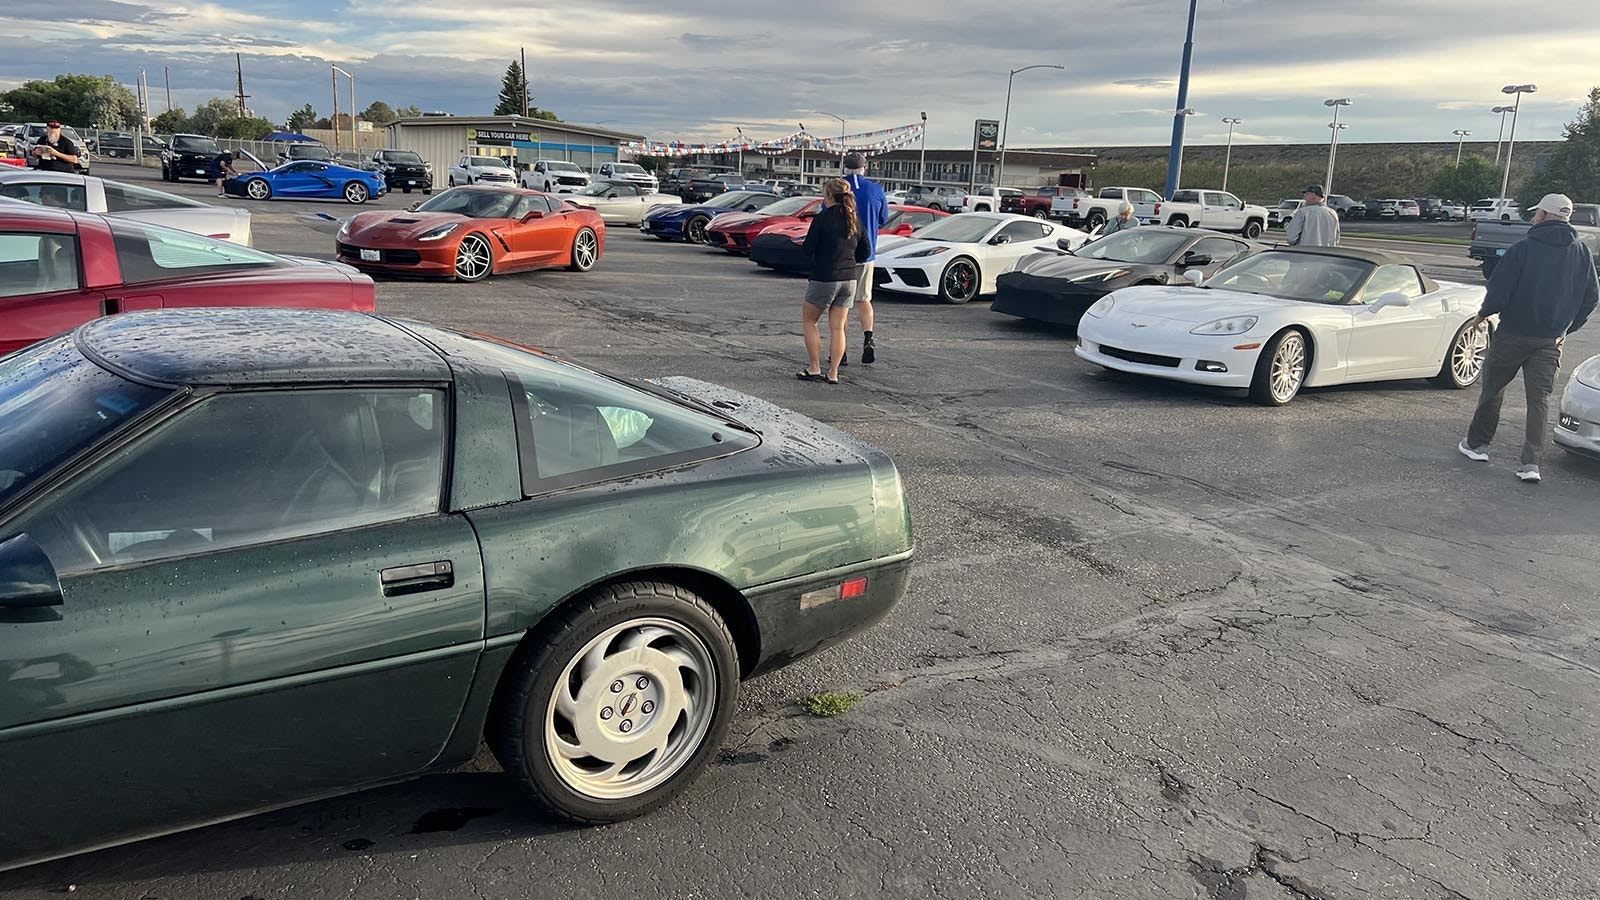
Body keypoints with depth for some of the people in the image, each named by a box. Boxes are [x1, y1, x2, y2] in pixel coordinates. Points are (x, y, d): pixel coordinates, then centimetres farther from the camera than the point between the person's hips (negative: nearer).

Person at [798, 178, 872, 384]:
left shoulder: (822, 218, -12)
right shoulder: (855, 220, 6)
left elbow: (807, 249, -11)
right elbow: (866, 251, 12)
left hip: (824, 278, -5)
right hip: (850, 278, 5)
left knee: (808, 321, 11)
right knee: (837, 327, 9)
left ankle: (814, 369, 5)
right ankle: (833, 373, 8)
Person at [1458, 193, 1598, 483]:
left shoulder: (1522, 249, -13)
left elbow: (1498, 291, -14)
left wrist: (1483, 314, 4)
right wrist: (1567, 328, 18)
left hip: (1514, 334, -4)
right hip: (1551, 340, 4)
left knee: (1493, 388, 13)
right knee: (1540, 398, 4)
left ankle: (1476, 444, 23)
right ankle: (1531, 463, -2)